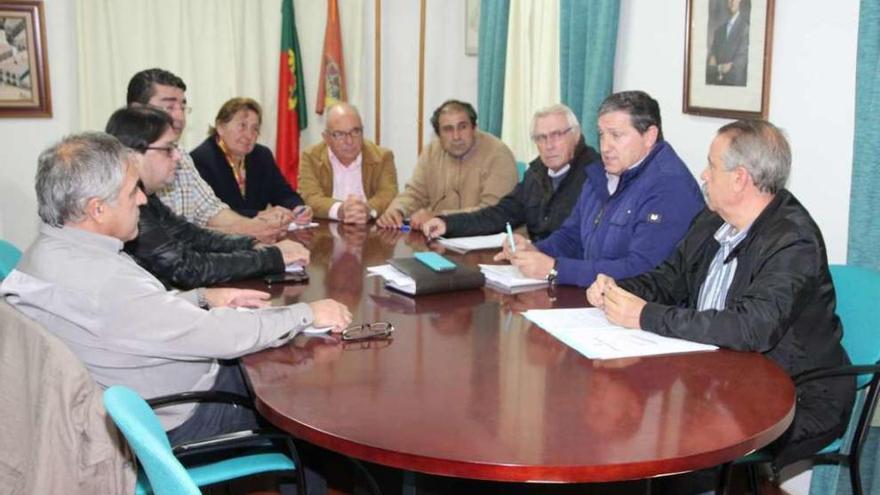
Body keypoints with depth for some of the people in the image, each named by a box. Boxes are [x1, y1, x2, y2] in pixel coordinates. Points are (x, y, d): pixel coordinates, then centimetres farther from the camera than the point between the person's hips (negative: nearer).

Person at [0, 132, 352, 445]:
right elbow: (220, 336, -29)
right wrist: (307, 314, -18)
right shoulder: (100, 280, -33)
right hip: (175, 422, -9)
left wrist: (202, 298, 2)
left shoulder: (51, 250, -1)